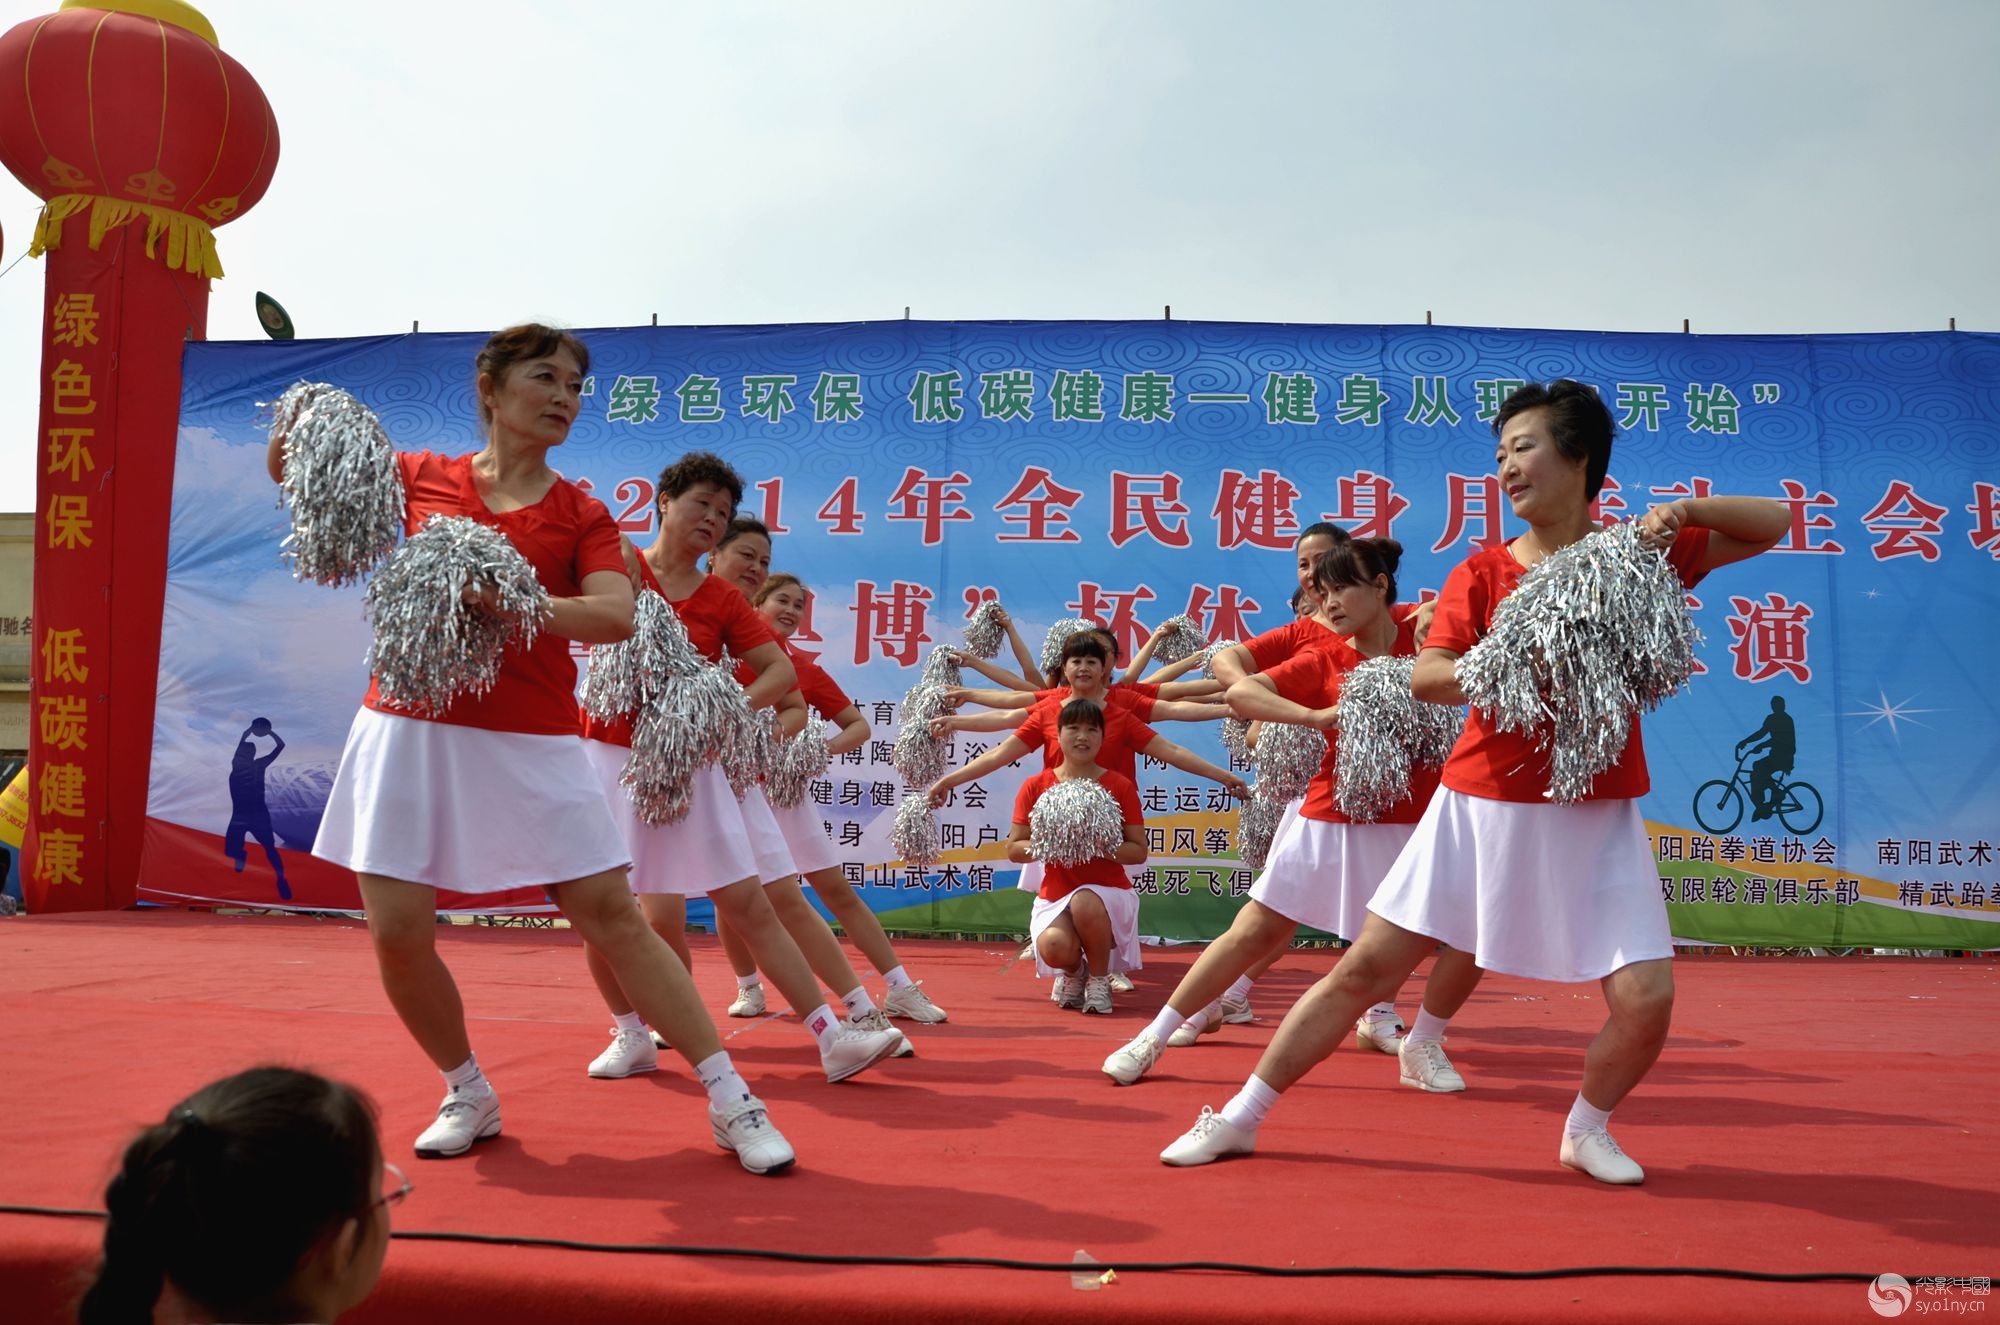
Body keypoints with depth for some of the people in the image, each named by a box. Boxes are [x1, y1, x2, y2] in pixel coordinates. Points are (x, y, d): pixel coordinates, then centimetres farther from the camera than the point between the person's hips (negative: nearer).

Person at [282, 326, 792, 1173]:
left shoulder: (581, 517, 6)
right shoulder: (420, 477, 9)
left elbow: (618, 616, -12)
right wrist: (290, 451, 2)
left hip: (533, 745, -1)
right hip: (411, 728, 2)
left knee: (612, 916, -4)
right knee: (398, 931, -2)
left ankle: (730, 1101, 3)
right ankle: (469, 1095, 24)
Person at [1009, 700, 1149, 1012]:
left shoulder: (1120, 787, -3)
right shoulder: (1035, 787, 0)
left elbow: (1139, 852, -3)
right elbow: (1014, 849, 0)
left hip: (1108, 891, -1)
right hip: (1055, 895, 1)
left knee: (1084, 903, -39)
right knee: (1053, 946, -33)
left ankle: (1099, 980, -7)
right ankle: (1073, 972, 10)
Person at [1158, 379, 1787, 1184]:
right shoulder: (1482, 572, 1)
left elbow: (1772, 525, 7)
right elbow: (1424, 678, -9)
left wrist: (1685, 509, -11)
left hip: (1596, 819, 0)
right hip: (1481, 807, 0)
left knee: (1645, 999, -11)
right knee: (1365, 968, 0)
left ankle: (1587, 1131, 21)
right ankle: (1241, 1117, 12)